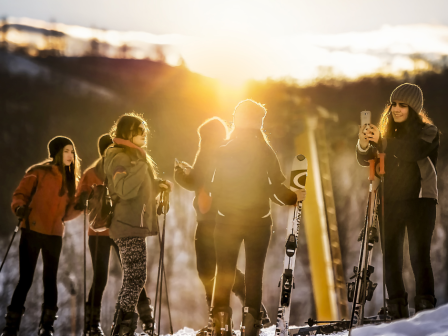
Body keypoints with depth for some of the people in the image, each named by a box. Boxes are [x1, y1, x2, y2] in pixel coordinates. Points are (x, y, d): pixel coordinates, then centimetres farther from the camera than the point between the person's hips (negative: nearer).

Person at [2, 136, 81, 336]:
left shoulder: (71, 179, 12)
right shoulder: (38, 172, -2)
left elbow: (66, 211, 14)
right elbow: (20, 193, -3)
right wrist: (20, 207, -22)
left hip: (54, 235, 4)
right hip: (32, 231, -4)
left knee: (50, 279, 5)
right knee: (25, 279, -5)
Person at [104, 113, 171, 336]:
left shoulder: (135, 157, 19)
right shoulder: (120, 157, -11)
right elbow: (124, 189, -26)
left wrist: (157, 185, 10)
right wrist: (142, 164, -26)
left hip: (135, 226, 10)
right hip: (128, 227, -10)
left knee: (132, 278, 12)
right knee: (136, 278, -14)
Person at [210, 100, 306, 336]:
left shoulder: (225, 152, -5)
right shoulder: (266, 152, -5)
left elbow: (216, 189, -4)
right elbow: (277, 187, -5)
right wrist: (294, 197, 14)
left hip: (228, 220, 0)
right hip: (258, 220, 0)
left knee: (224, 272, 6)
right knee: (254, 273, 6)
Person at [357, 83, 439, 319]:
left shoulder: (427, 131, 0)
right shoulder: (389, 133, 13)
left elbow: (414, 151, -21)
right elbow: (365, 160, 5)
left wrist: (382, 141, -33)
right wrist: (364, 144, -18)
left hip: (419, 200, -5)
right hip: (391, 202, 5)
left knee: (419, 255, -13)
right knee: (391, 256, 2)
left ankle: (425, 307, -14)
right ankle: (397, 311, 6)